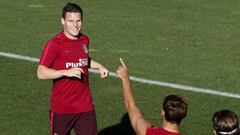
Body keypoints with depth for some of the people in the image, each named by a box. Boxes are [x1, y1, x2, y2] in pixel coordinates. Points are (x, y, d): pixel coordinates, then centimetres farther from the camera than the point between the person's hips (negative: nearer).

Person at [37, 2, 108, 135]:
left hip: (85, 106, 5)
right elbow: (41, 73, -17)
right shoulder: (54, 44, -13)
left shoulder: (84, 40, 7)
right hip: (62, 108, -5)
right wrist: (67, 72, -27)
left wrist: (98, 66, 9)